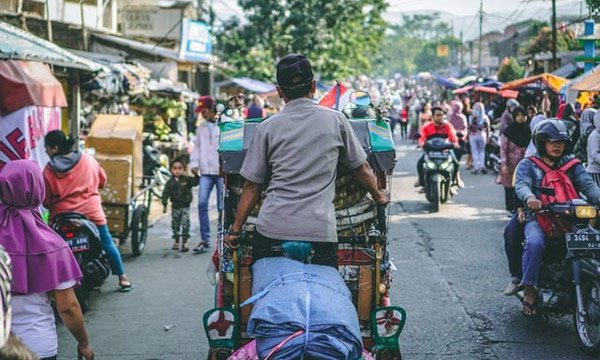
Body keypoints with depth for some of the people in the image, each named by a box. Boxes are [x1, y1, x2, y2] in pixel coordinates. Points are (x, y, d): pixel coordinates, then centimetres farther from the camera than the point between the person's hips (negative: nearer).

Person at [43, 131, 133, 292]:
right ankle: (122, 278, 16)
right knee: (107, 242, 13)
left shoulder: (49, 170, -6)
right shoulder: (88, 160, 3)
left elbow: (45, 200, -4)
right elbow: (102, 180, 14)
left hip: (62, 215, -2)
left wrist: (51, 206, 16)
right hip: (91, 211, 2)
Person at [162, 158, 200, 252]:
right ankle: (176, 242, 24)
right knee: (175, 225, 11)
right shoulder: (170, 182, -1)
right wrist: (164, 204, -6)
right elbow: (165, 193, 0)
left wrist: (196, 175, -28)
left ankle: (185, 242, -6)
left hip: (185, 206, -2)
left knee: (185, 224, -9)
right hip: (175, 206, 2)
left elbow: (195, 182, -11)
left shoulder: (187, 179, -3)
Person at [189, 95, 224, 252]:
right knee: (202, 203, -5)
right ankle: (205, 239, 1)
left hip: (222, 171, -5)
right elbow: (197, 146, 18)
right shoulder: (201, 127, 15)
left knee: (222, 206, 3)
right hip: (206, 171, 5)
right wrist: (194, 163, 5)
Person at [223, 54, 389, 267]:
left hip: (272, 228, 0)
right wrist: (378, 196, 36)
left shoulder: (266, 128, 6)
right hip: (321, 231, 0)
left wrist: (235, 229, 17)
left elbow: (252, 187, 7)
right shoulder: (335, 120, 8)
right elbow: (362, 170, 18)